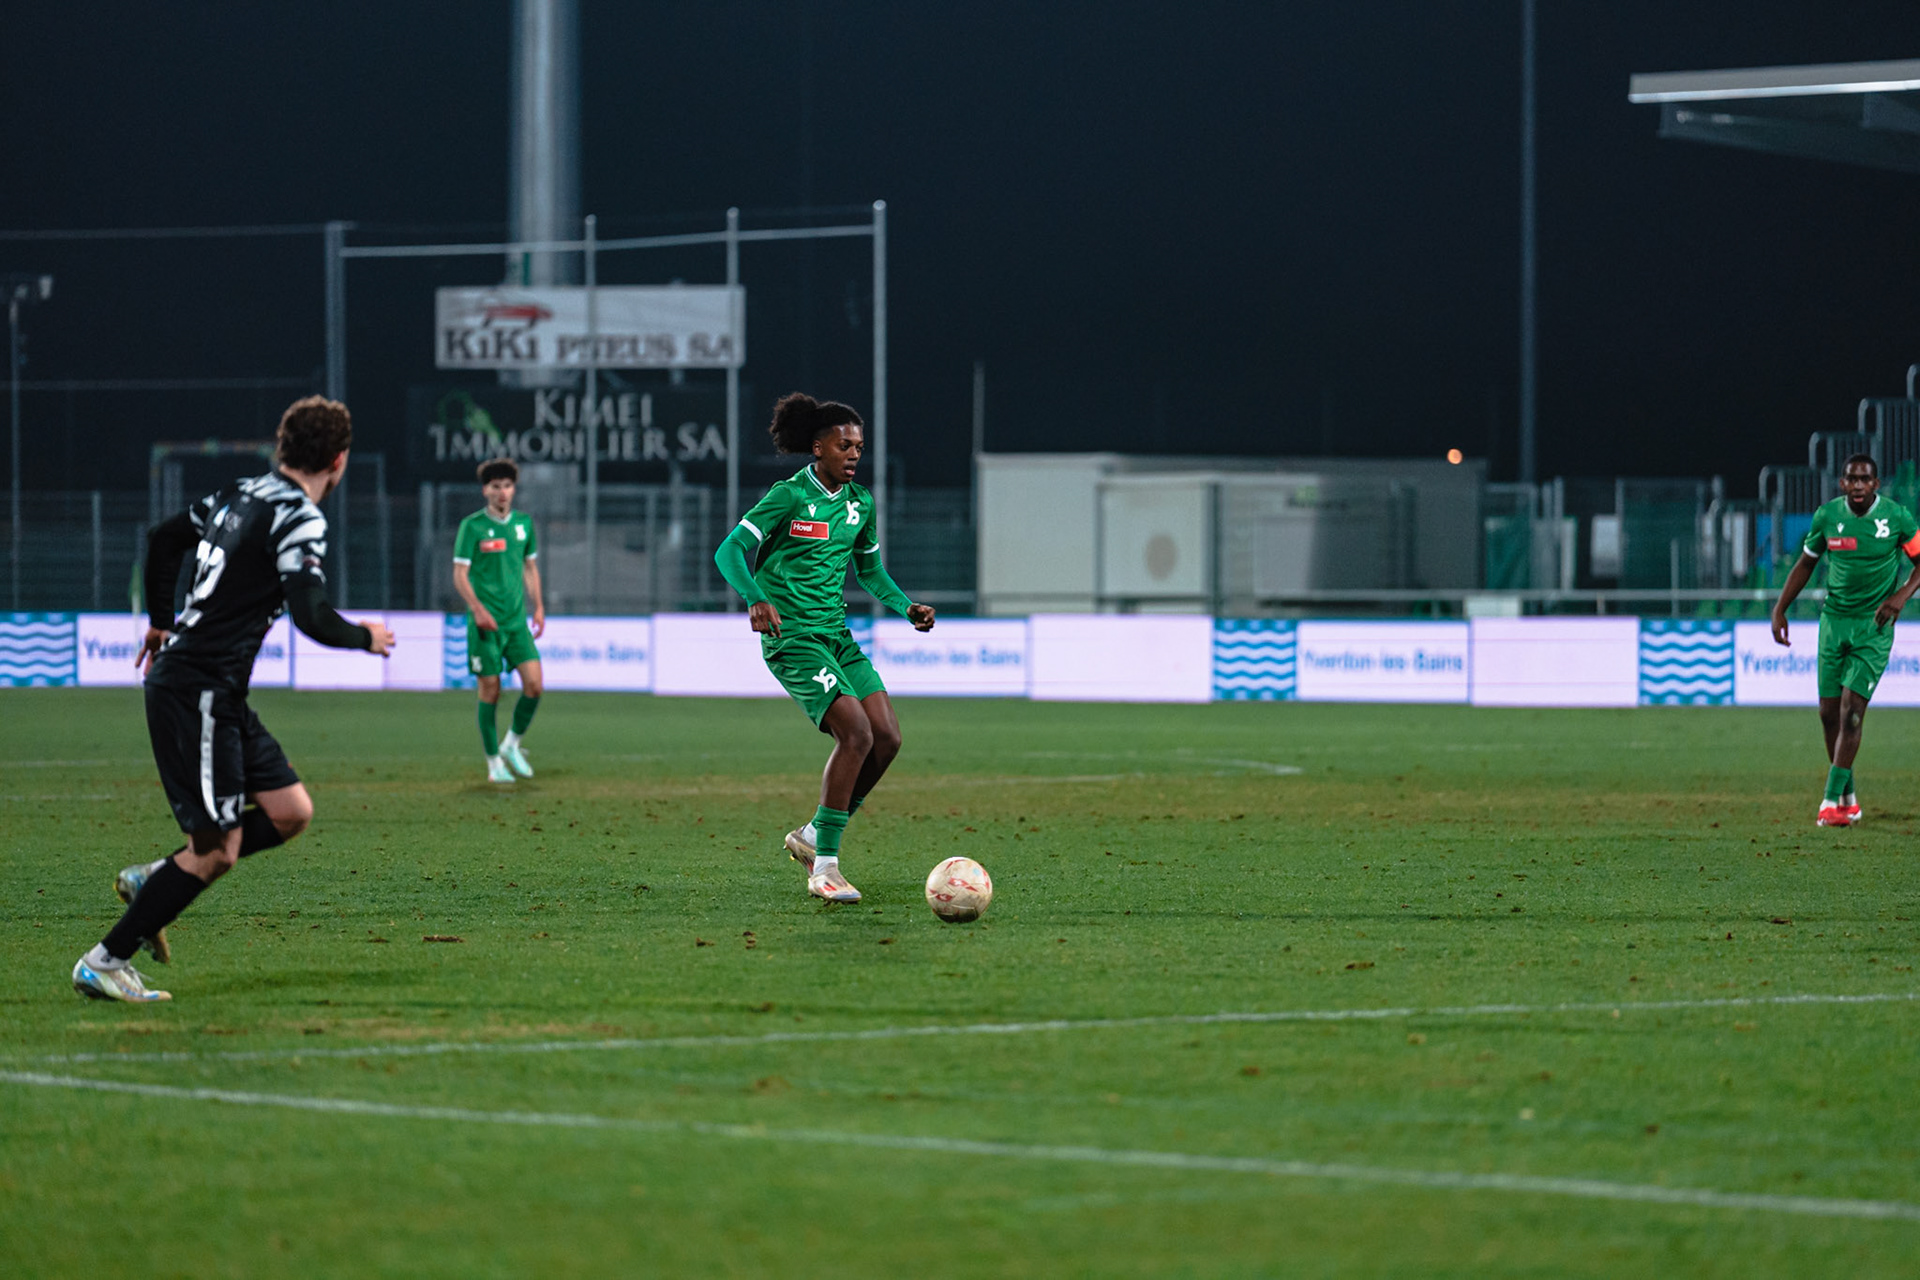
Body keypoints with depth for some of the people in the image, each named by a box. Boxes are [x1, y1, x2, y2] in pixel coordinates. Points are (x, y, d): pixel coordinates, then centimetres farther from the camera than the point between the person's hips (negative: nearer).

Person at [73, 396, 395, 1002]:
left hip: (219, 699, 9)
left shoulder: (241, 494, 12)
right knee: (217, 850, -6)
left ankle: (152, 881, 17)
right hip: (198, 695, -9)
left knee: (290, 812, 10)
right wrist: (365, 638, -3)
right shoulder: (300, 518, -14)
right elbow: (310, 616, -23)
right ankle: (105, 962, 1)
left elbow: (163, 537, 24)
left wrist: (161, 621, 37)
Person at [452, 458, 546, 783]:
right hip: (485, 623, -4)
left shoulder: (523, 523, 9)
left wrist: (538, 607, 12)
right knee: (490, 691, -2)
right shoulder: (472, 526, -6)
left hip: (517, 621, 4)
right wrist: (478, 609, -20)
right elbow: (460, 574, -8)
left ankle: (511, 744, 14)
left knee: (534, 684, -8)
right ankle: (494, 762, 11)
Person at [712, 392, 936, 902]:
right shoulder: (790, 496, -11)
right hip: (792, 638, -8)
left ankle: (812, 837, 16)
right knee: (857, 734, -20)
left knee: (887, 739, -1)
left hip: (837, 634, 8)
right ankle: (825, 868, -12)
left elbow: (869, 569, 25)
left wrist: (905, 606, 9)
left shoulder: (859, 504, 10)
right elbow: (730, 551, -17)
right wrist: (756, 599, -33)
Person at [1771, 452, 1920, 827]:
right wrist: (1780, 609, 6)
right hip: (1834, 621, 3)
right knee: (1829, 712, 2)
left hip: (1874, 626, -3)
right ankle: (1848, 798, 17)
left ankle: (1832, 800, -10)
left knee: (1851, 710, -13)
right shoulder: (1827, 516, 0)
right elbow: (1806, 563, 13)